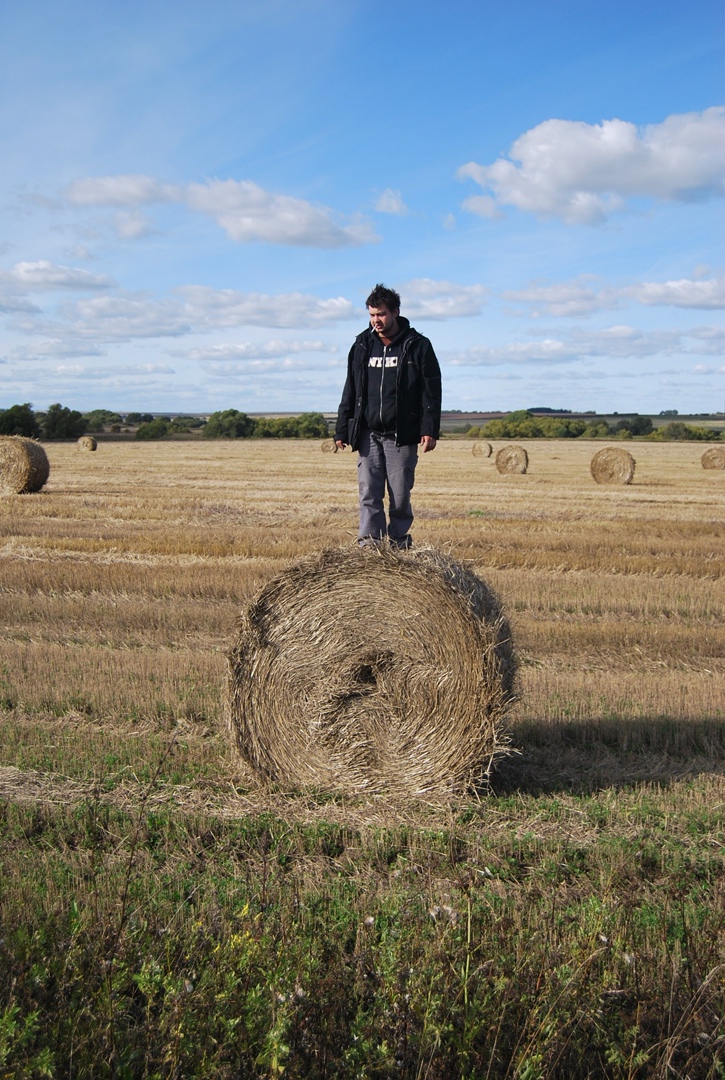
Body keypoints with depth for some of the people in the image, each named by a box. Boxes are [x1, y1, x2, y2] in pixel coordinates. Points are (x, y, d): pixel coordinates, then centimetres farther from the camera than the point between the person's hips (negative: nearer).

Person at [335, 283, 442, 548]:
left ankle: (398, 548, 12)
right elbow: (350, 391, 14)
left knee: (400, 495, 1)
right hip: (368, 434, 3)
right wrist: (342, 430, 10)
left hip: (402, 435, -3)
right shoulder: (362, 345, 11)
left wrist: (430, 430, -10)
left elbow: (431, 391, -2)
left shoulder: (417, 345, 0)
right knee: (369, 494, -3)